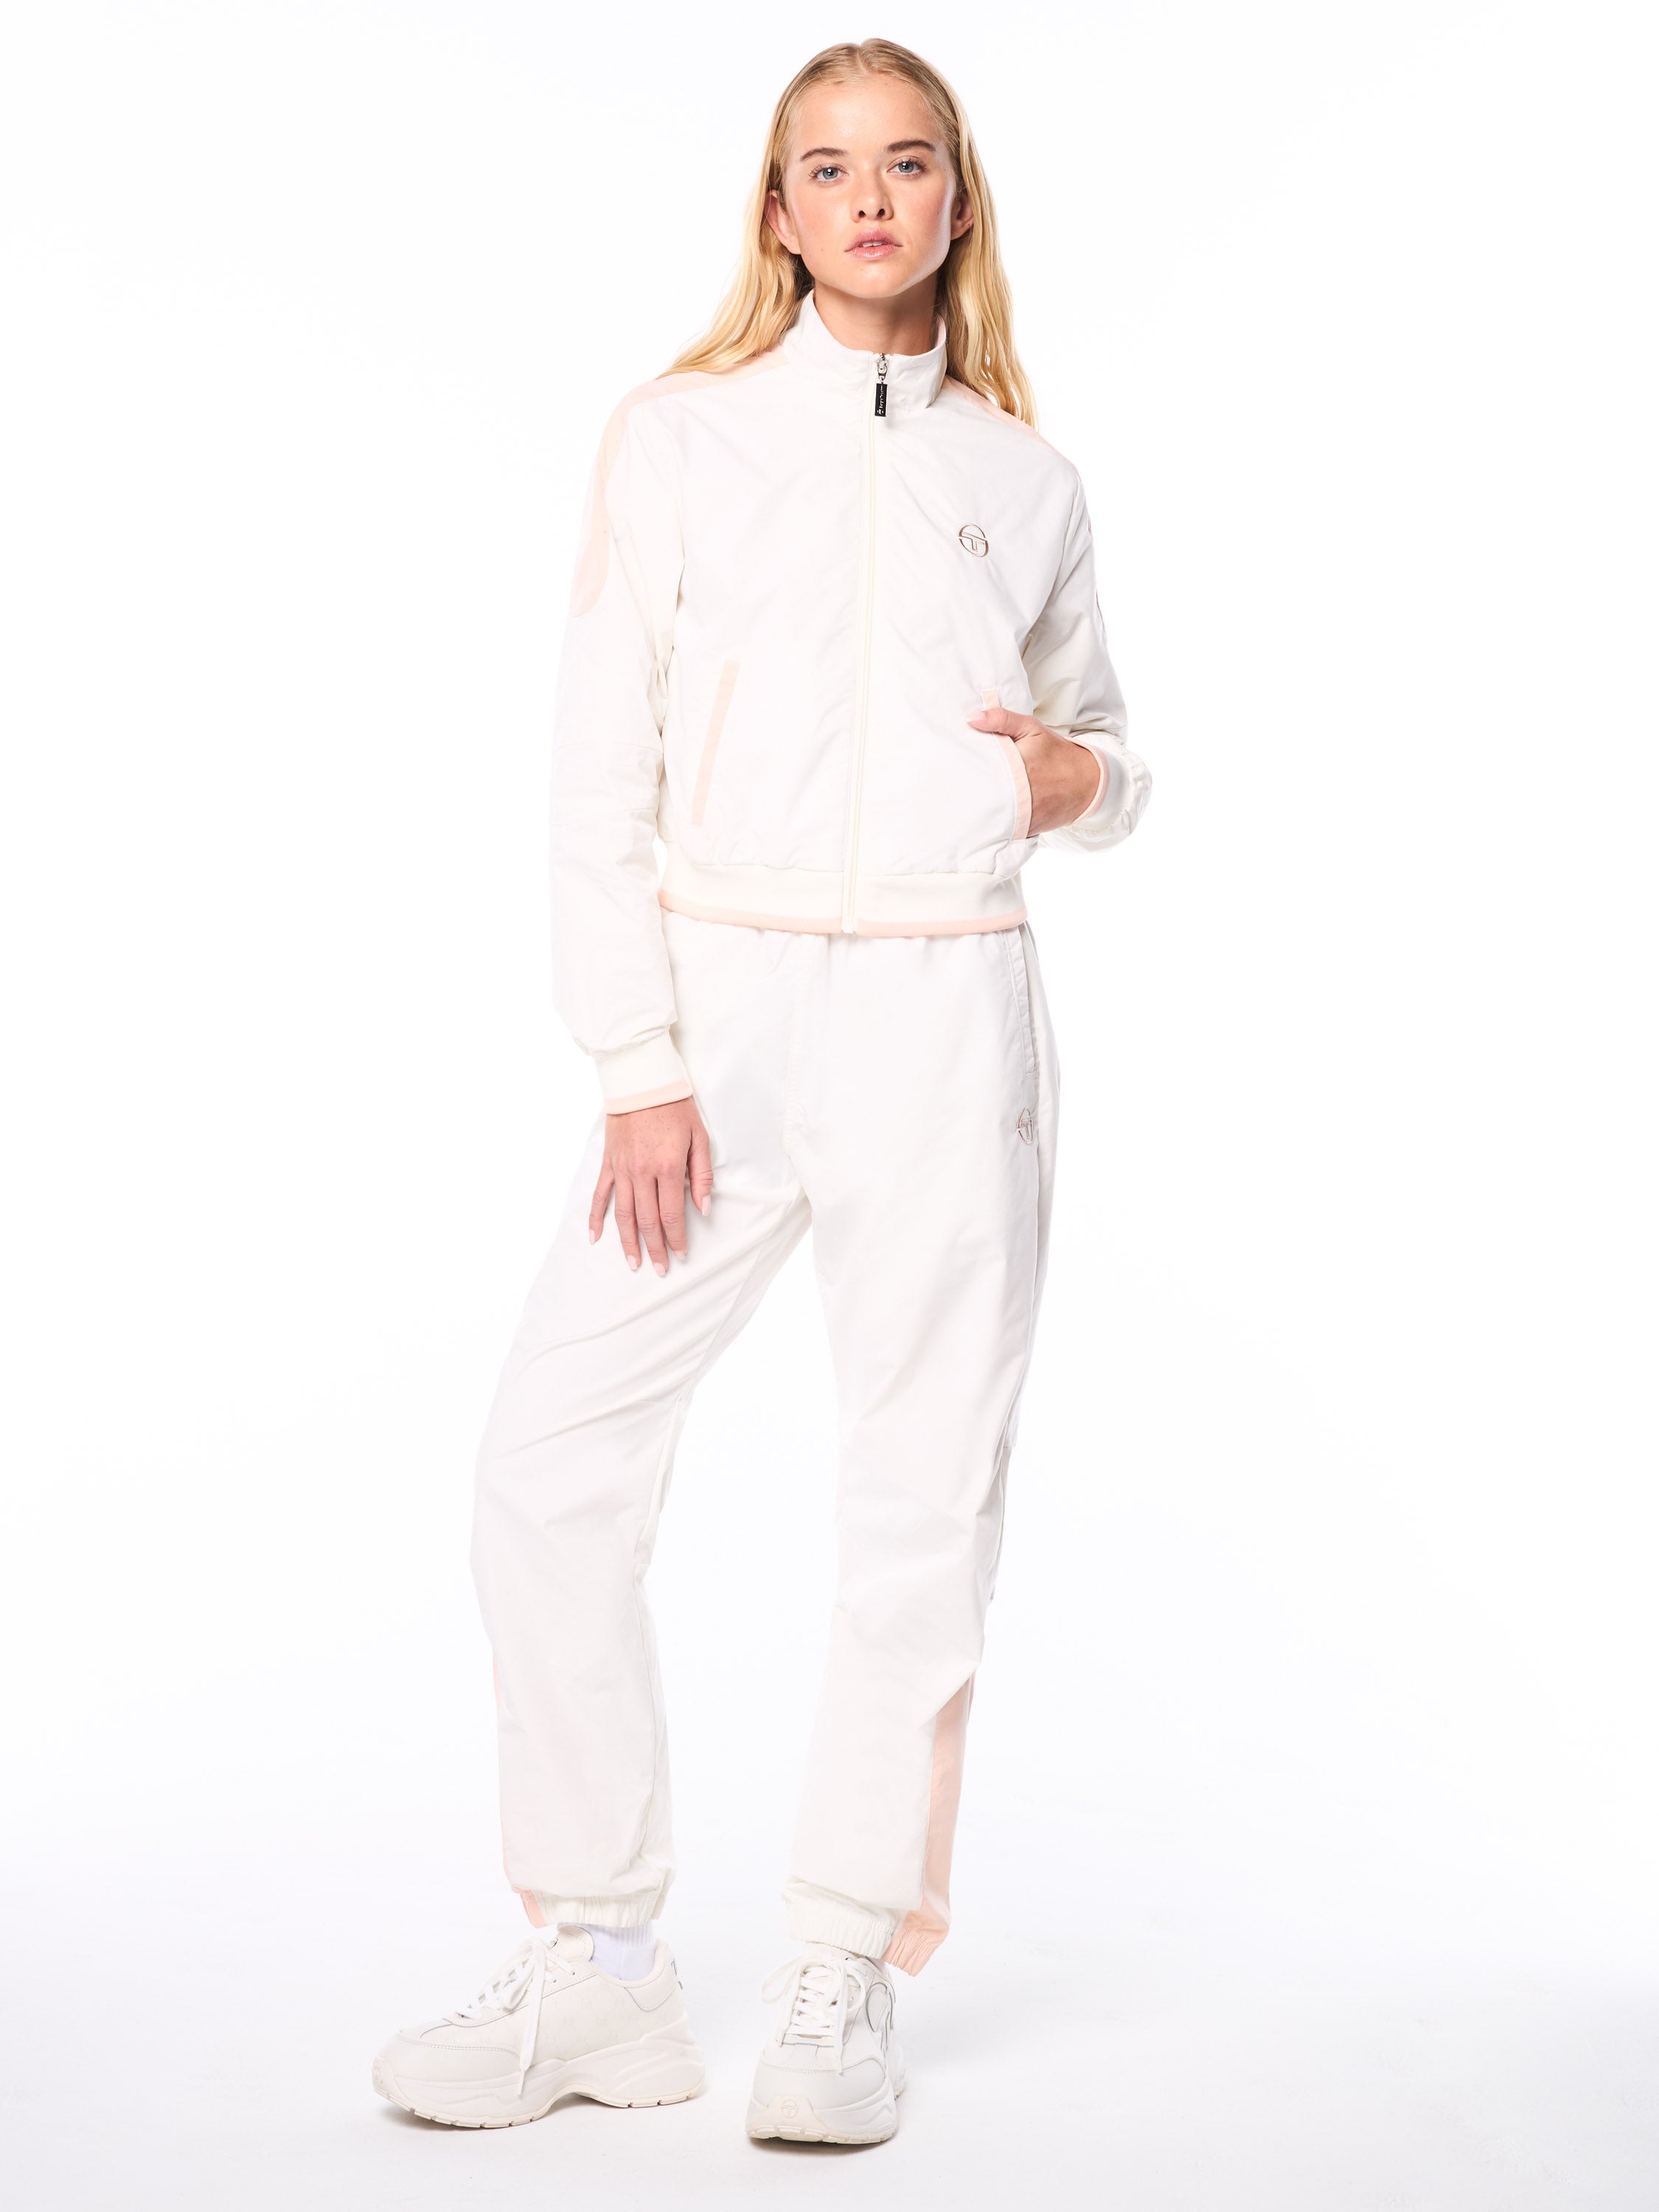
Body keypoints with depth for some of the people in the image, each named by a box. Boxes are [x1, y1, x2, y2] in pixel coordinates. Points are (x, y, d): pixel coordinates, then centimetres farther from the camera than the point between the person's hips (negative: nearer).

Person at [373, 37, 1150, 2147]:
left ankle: (847, 1987, 12)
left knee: (923, 1496, 1)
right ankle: (595, 1969, 6)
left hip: (948, 1021, 1)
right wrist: (637, 1064, -9)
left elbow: (1101, 736, 21)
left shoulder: (1019, 472, 10)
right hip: (720, 1006, -1)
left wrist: (1083, 778, -5)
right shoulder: (678, 437, 5)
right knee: (552, 1455, -7)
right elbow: (602, 777, 0)